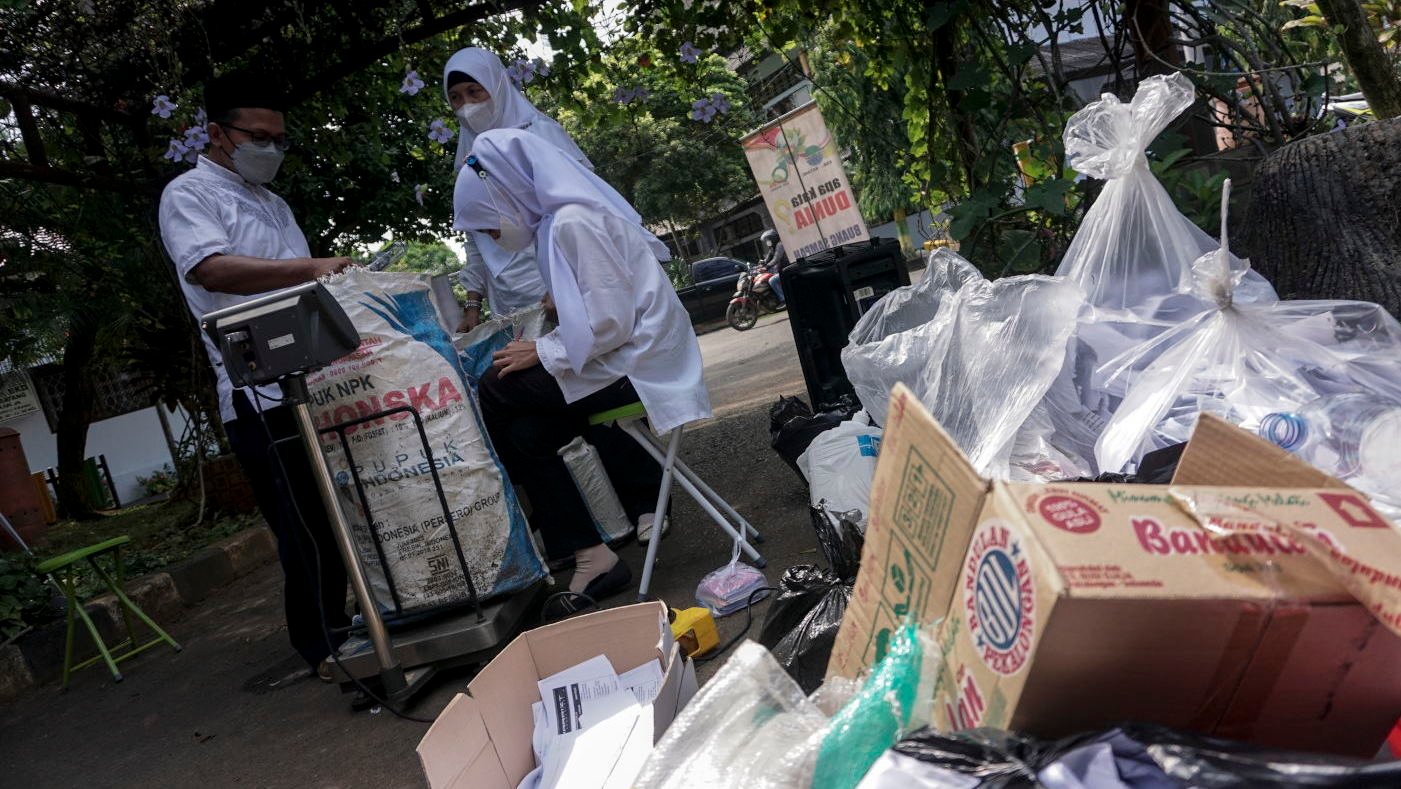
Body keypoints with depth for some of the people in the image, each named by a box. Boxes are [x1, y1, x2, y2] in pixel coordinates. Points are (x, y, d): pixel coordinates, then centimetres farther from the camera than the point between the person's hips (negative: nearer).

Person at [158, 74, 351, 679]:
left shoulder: (273, 205, 23)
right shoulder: (190, 194, -2)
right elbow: (209, 267, -21)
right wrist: (309, 267, -26)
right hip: (261, 391, -8)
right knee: (308, 526, -4)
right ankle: (323, 644, 10)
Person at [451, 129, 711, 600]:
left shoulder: (574, 222, -17)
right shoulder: (560, 220, 14)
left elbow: (610, 324, -23)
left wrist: (543, 353, -13)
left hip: (637, 362, -10)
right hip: (623, 356, 10)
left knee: (498, 391, -5)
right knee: (525, 433, 3)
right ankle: (588, 555, 8)